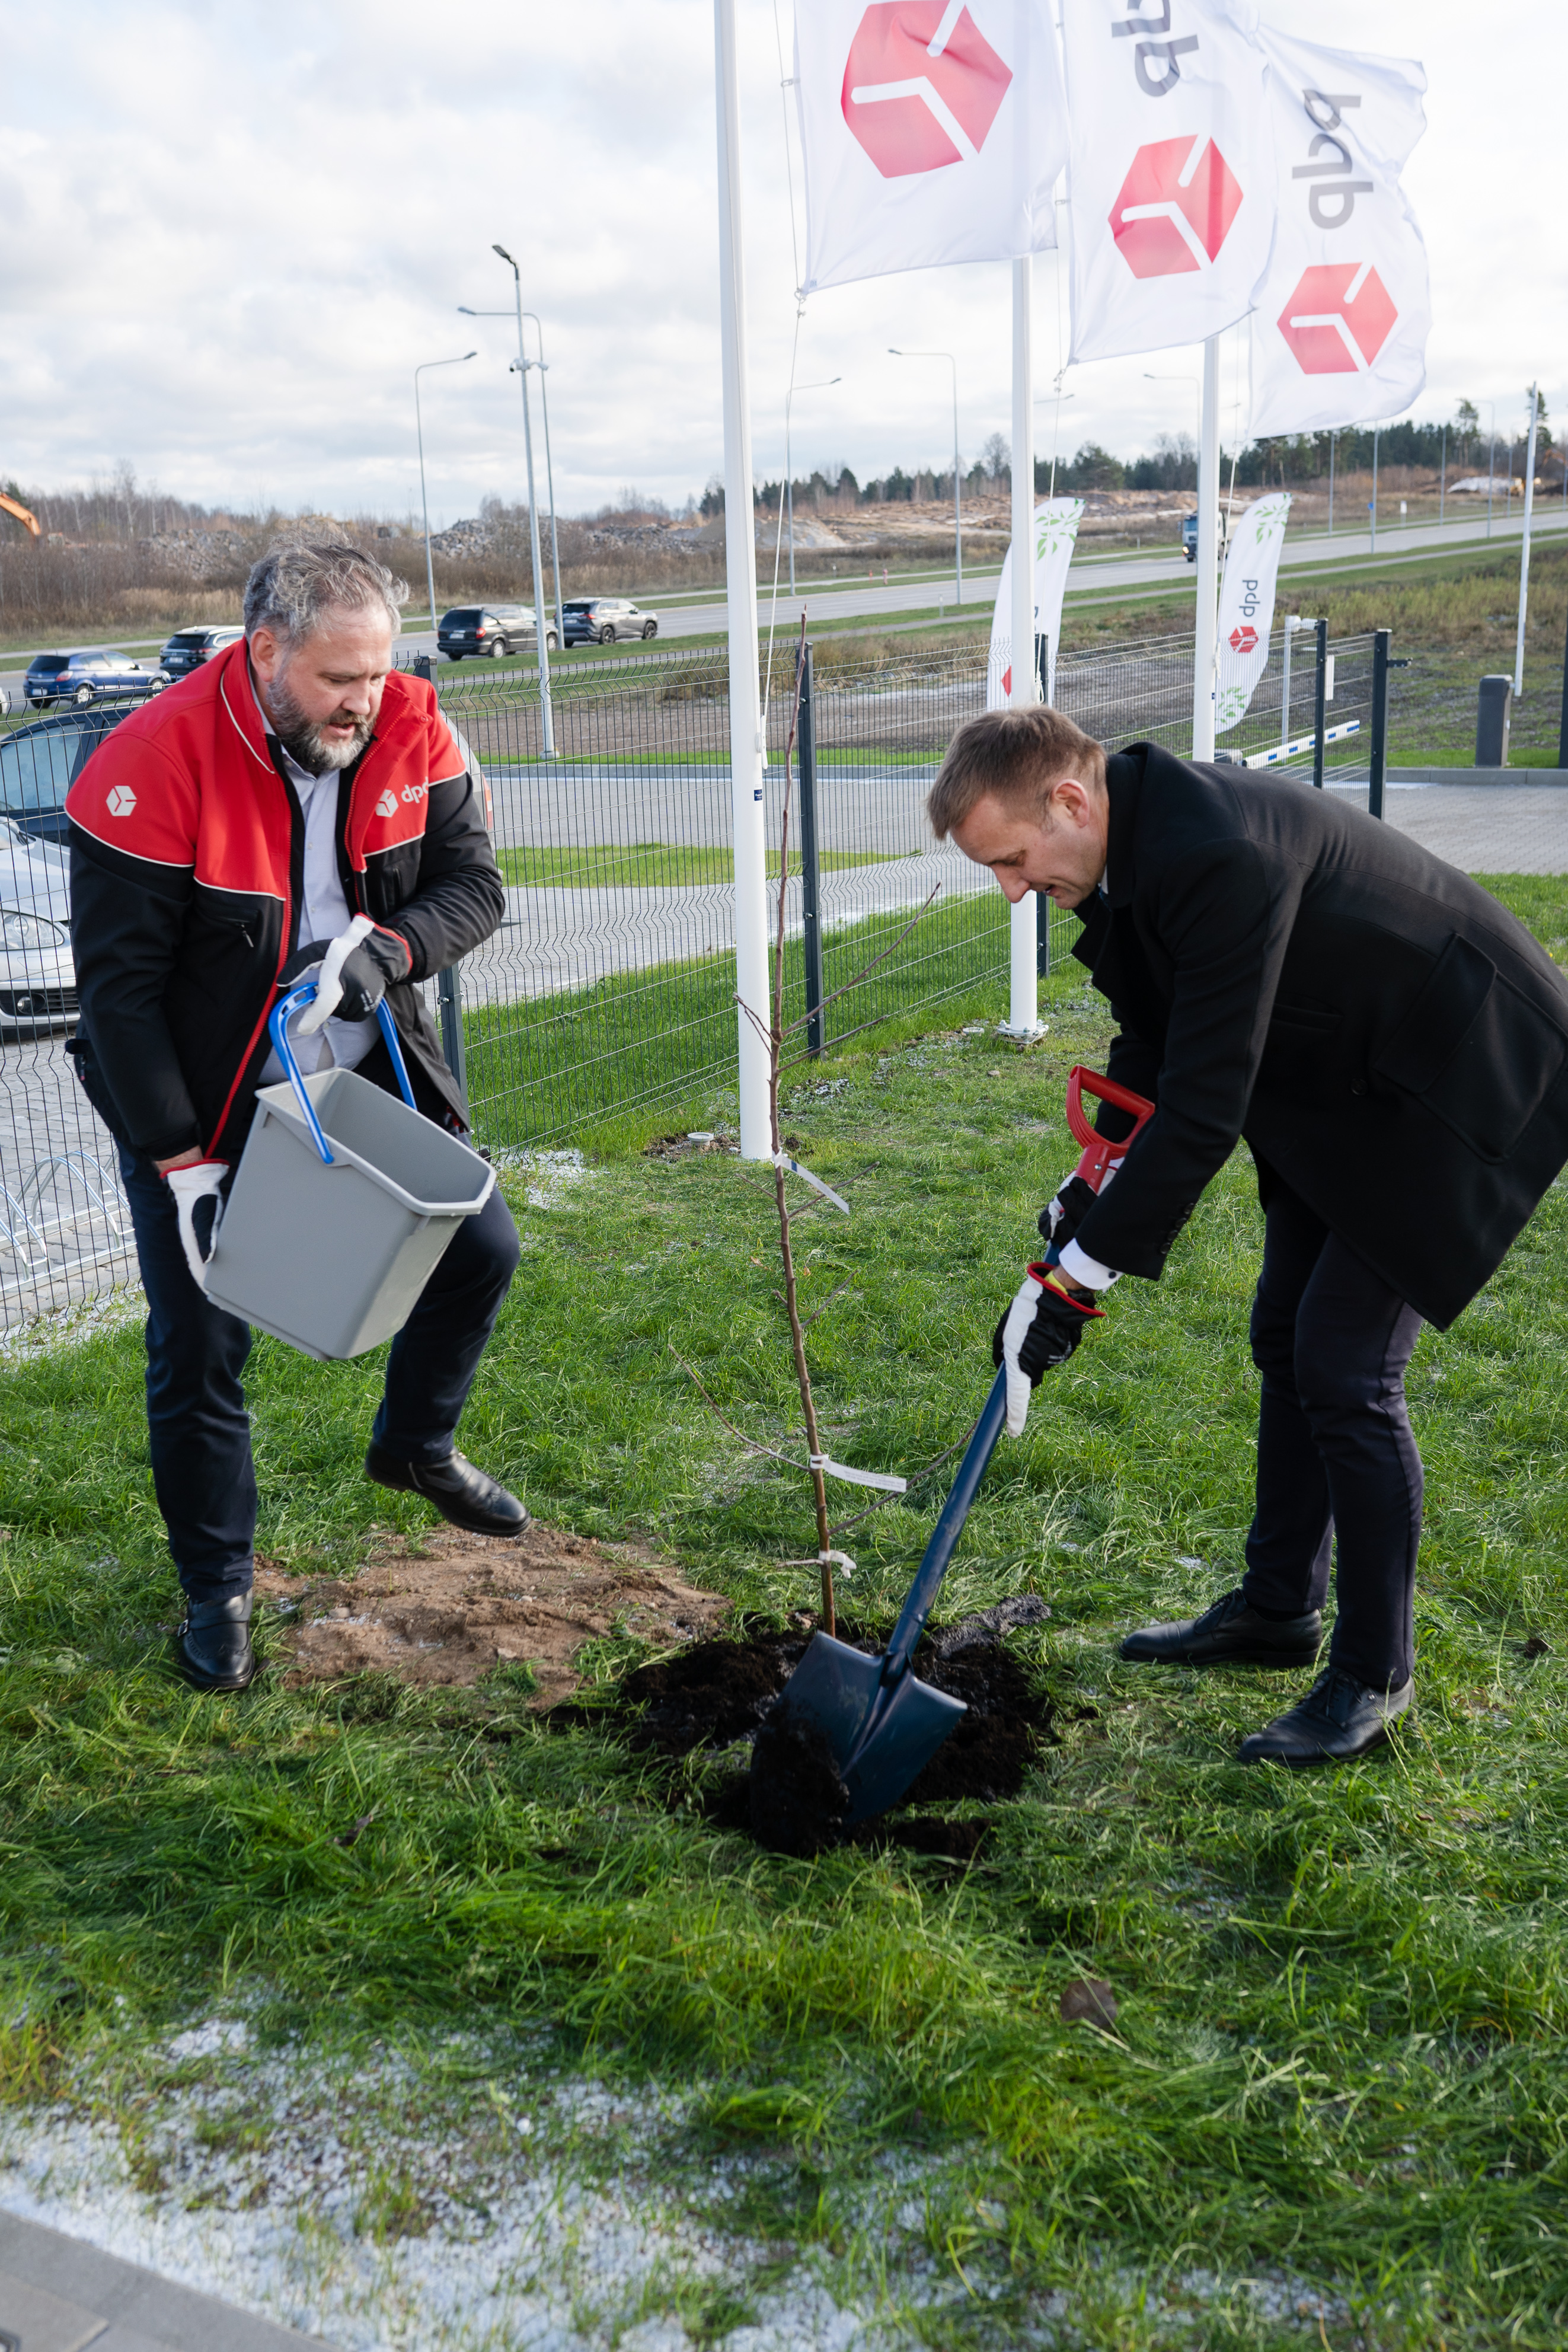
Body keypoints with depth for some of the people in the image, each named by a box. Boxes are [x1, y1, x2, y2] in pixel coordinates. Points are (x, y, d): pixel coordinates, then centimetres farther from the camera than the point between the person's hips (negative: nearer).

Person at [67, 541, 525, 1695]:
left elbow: (475, 881, -7)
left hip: (367, 1071, 5)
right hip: (200, 1107, -4)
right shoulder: (154, 764, -26)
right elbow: (118, 983, -22)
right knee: (201, 1347, 0)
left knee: (481, 1249, 8)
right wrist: (179, 1159, -22)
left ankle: (416, 1444, 37)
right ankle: (218, 1587, 22)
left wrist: (386, 944, -29)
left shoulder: (412, 727, -12)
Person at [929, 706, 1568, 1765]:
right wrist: (1098, 1184, 1)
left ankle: (1375, 1677, 7)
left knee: (1346, 1369, -10)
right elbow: (1156, 1047, 11)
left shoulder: (1219, 853, -35)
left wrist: (1084, 1271, -29)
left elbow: (1205, 1108, -34)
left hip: (1459, 1082, -10)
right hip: (1343, 1083, 10)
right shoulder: (1132, 847, -3)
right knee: (1287, 1341, 15)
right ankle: (1278, 1611, 31)